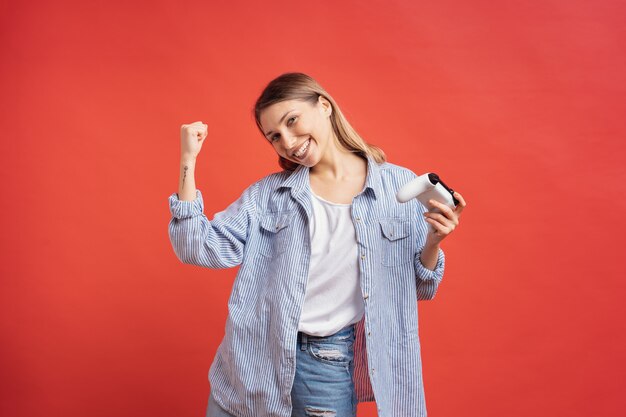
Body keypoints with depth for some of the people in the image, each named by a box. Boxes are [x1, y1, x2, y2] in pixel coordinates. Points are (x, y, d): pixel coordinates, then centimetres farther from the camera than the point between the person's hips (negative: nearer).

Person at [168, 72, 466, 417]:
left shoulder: (399, 185, -3)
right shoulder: (269, 192, 0)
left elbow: (418, 289, 3)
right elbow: (200, 249, -7)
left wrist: (433, 242, -18)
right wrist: (188, 161, -11)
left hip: (329, 367, -1)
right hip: (255, 359, 2)